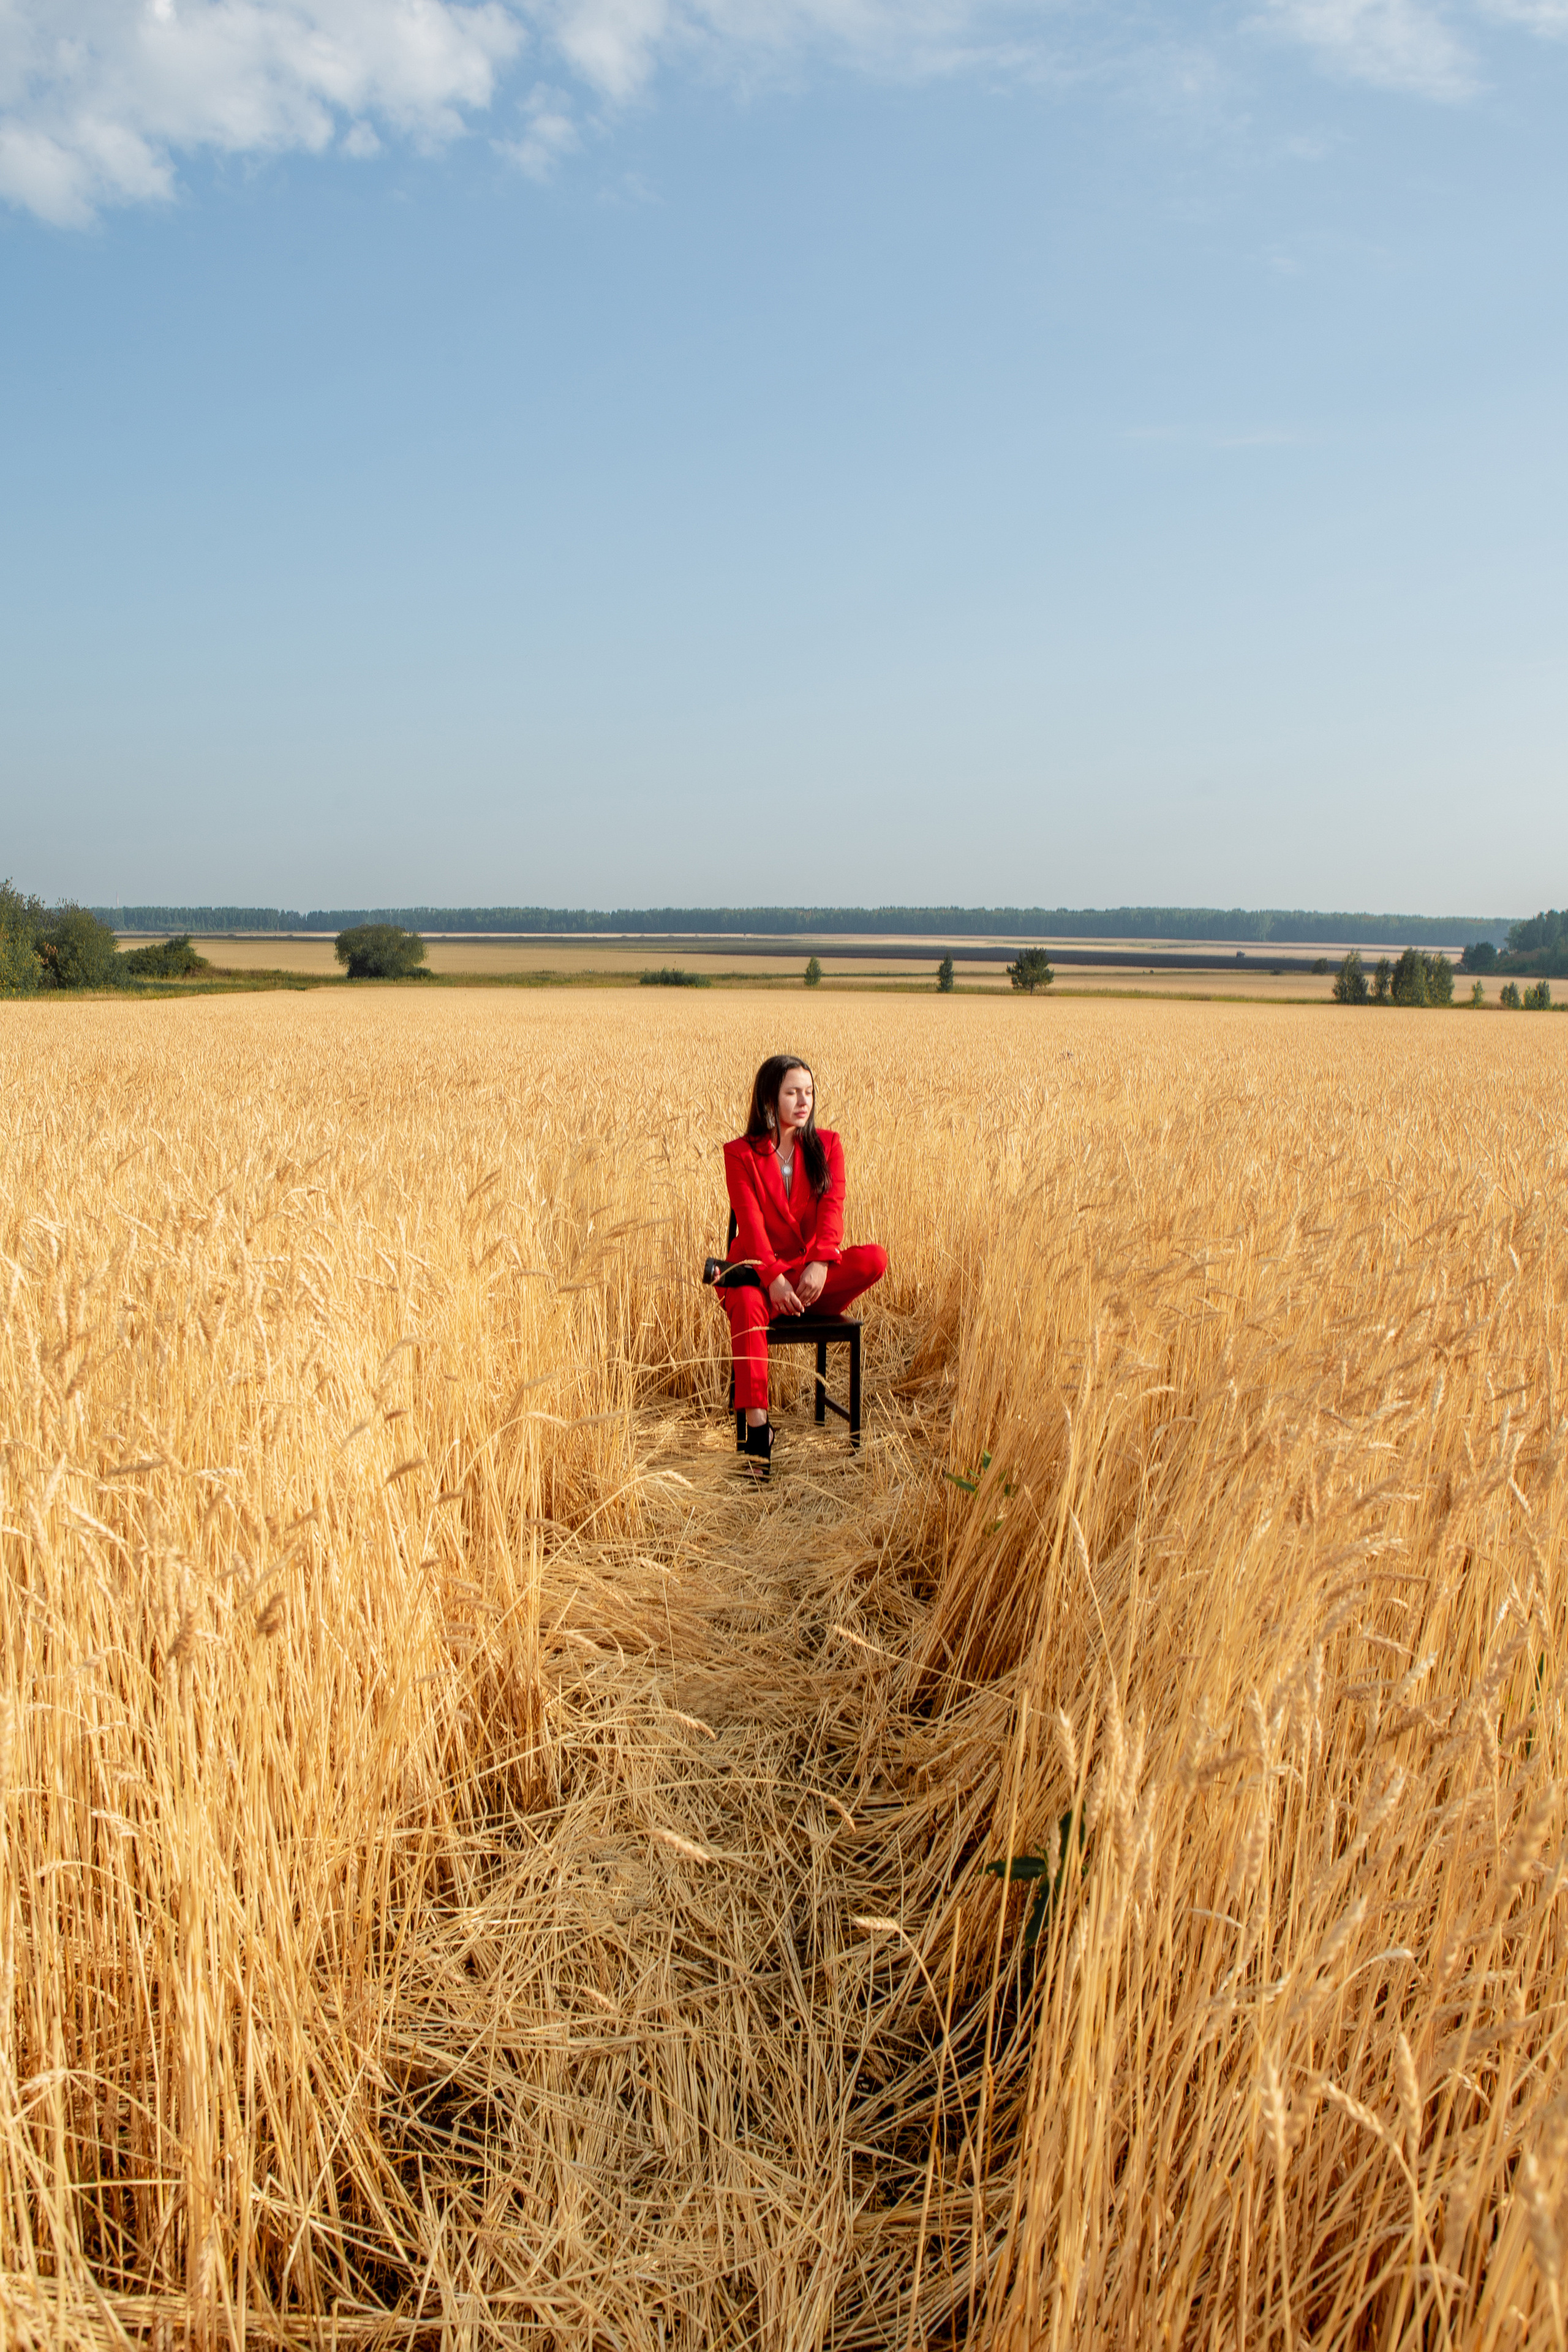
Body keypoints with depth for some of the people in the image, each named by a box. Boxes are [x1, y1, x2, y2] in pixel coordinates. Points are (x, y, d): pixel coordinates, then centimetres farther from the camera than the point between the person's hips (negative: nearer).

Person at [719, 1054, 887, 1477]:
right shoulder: (741, 1153, 1)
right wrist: (773, 1277, -29)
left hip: (813, 1272, 3)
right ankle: (757, 1426, -38)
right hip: (758, 1269, -2)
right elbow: (750, 1220, -12)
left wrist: (819, 1264, -27)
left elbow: (832, 1208, -8)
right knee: (748, 1305, -38)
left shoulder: (827, 1145, 7)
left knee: (875, 1259, -28)